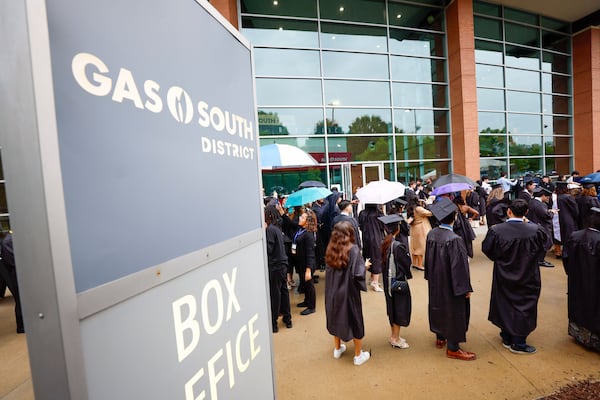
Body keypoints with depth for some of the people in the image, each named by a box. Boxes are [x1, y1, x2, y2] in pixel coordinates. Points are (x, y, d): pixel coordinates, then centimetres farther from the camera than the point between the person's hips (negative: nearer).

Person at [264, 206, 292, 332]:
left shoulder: (270, 229, -16)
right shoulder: (277, 227, 10)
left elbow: (268, 249, -19)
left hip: (275, 266, -8)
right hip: (282, 264, 9)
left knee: (275, 294, 2)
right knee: (283, 290, 17)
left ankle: (273, 323, 15)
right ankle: (287, 318, 30)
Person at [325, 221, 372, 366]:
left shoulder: (331, 249, -5)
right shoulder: (353, 249, -21)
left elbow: (330, 268, 6)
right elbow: (358, 273, -23)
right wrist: (365, 265, -4)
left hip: (333, 292, 5)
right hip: (349, 292, -5)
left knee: (336, 317, 22)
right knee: (354, 321, 13)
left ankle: (337, 349, 40)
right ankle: (358, 355, 29)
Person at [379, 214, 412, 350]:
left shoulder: (384, 243, -3)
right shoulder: (398, 245, -25)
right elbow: (407, 263, -15)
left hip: (387, 281, 7)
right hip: (398, 281, -7)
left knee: (392, 307, 20)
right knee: (399, 308, 9)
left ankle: (393, 335, 35)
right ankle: (396, 339, 22)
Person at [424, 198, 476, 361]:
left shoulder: (431, 234, -7)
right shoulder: (454, 239, -28)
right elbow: (459, 266, -22)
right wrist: (466, 288, -10)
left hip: (435, 283, 7)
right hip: (451, 285, -7)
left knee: (438, 306, 22)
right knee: (454, 311, 10)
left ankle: (440, 338, 42)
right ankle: (452, 348, 26)